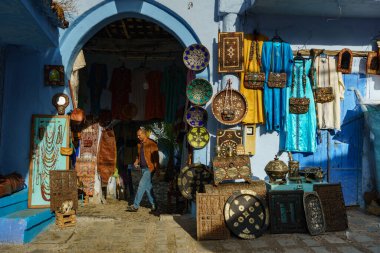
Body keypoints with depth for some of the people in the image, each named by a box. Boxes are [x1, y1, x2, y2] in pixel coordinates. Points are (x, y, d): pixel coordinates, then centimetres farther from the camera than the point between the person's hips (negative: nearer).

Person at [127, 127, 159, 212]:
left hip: (149, 168, -8)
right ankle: (154, 204, 22)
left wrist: (157, 169, -17)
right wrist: (136, 161, 5)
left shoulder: (151, 144, -11)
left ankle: (135, 206, -4)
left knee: (142, 185, -9)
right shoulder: (139, 144, 12)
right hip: (143, 168, 8)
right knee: (148, 186, 11)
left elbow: (155, 157, -14)